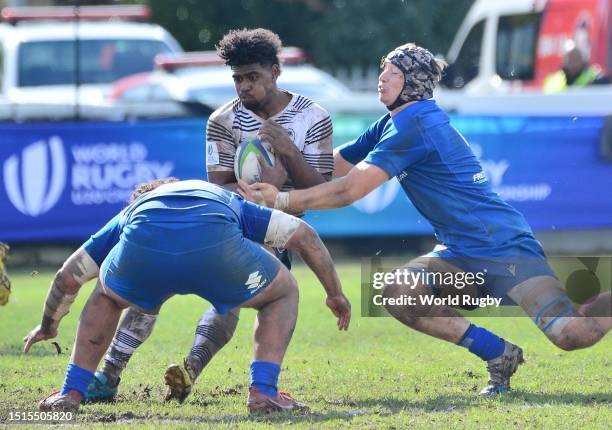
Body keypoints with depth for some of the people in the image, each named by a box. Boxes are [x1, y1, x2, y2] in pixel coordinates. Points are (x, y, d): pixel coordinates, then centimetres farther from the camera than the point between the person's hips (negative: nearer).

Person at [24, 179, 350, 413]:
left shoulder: (131, 212, 45)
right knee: (283, 293, 27)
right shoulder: (228, 203, 45)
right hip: (215, 245, -2)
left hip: (142, 247, 2)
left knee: (106, 297, 37)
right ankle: (263, 391, 13)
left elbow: (69, 276, 48)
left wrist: (48, 326, 65)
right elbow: (305, 235, 36)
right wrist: (335, 294, 45)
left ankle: (71, 392, 28)